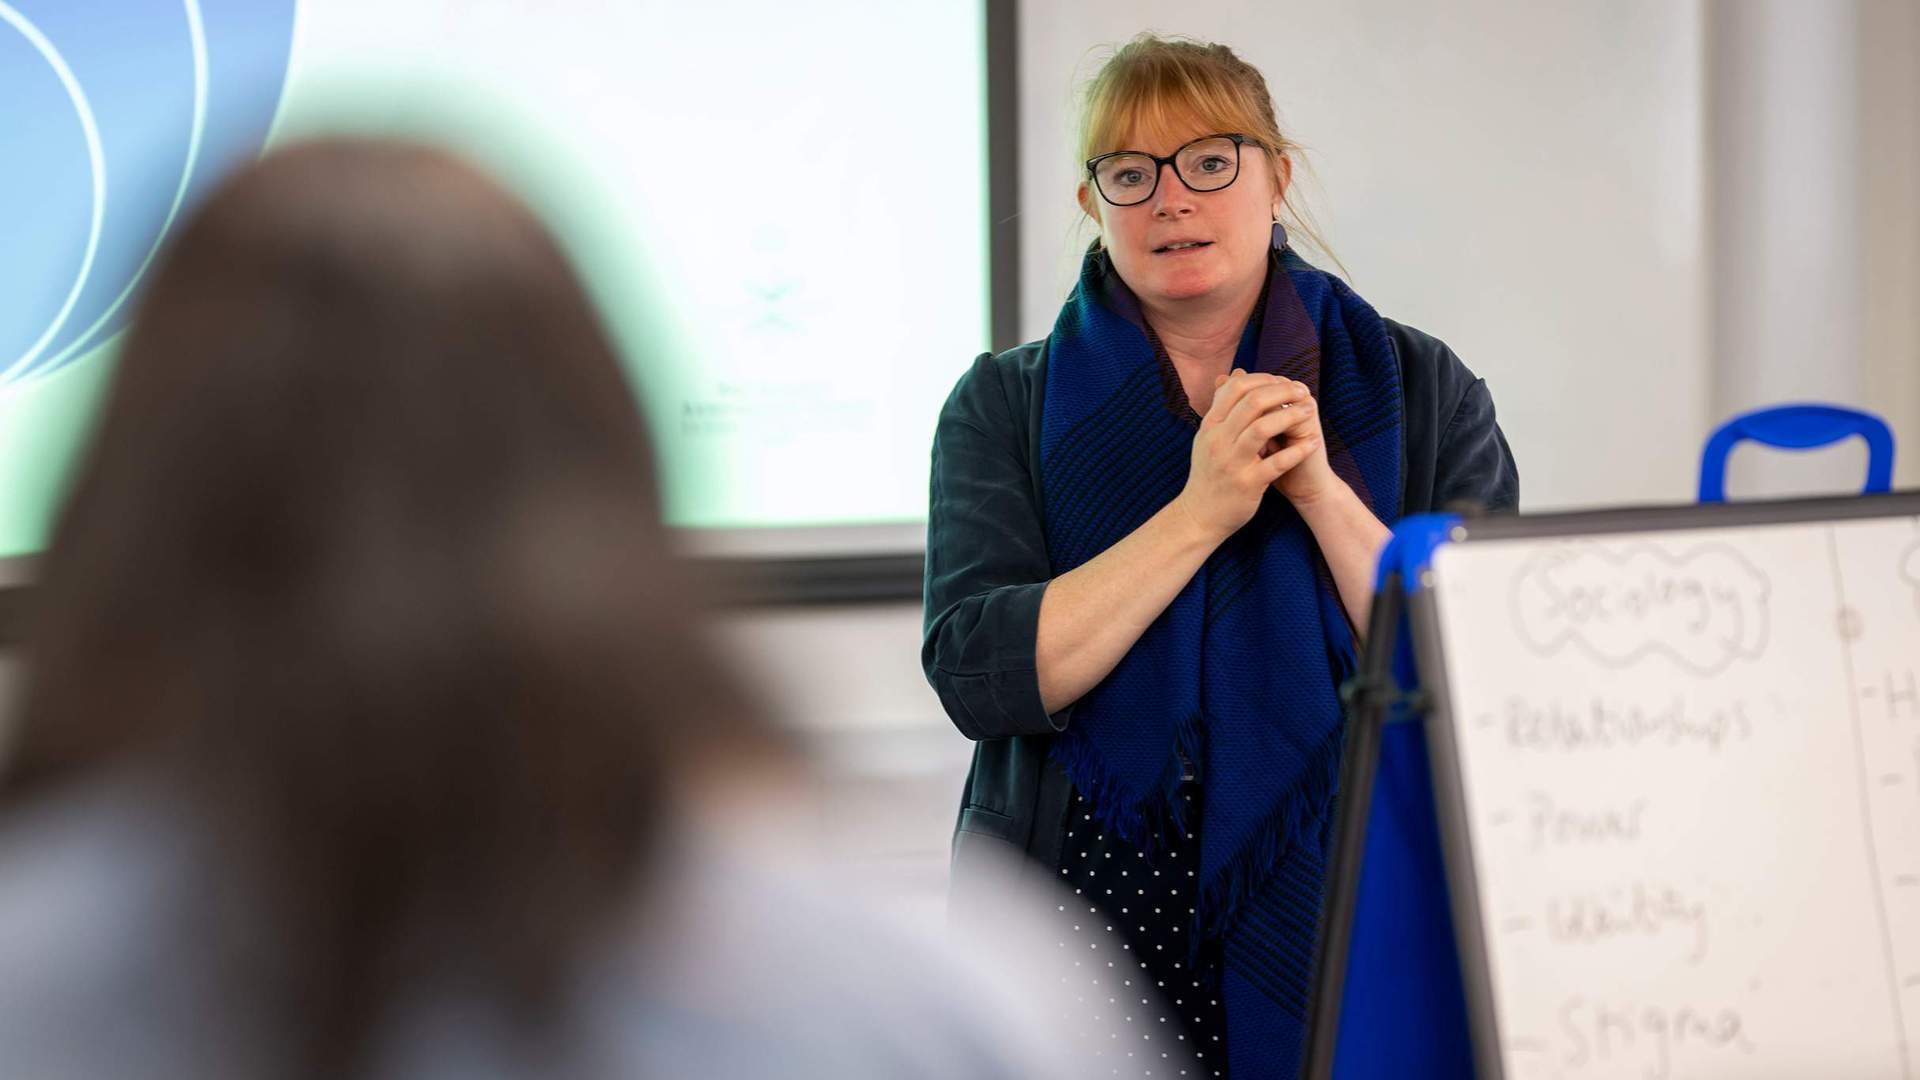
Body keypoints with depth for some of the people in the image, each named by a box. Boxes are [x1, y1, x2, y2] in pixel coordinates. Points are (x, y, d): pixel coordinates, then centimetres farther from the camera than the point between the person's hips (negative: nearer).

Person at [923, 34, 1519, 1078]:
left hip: (1343, 921, 0)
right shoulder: (1007, 404, 2)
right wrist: (1199, 513, -18)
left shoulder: (1422, 392, 2)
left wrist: (1322, 493, -17)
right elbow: (976, 679, -12)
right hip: (1088, 929, 0)